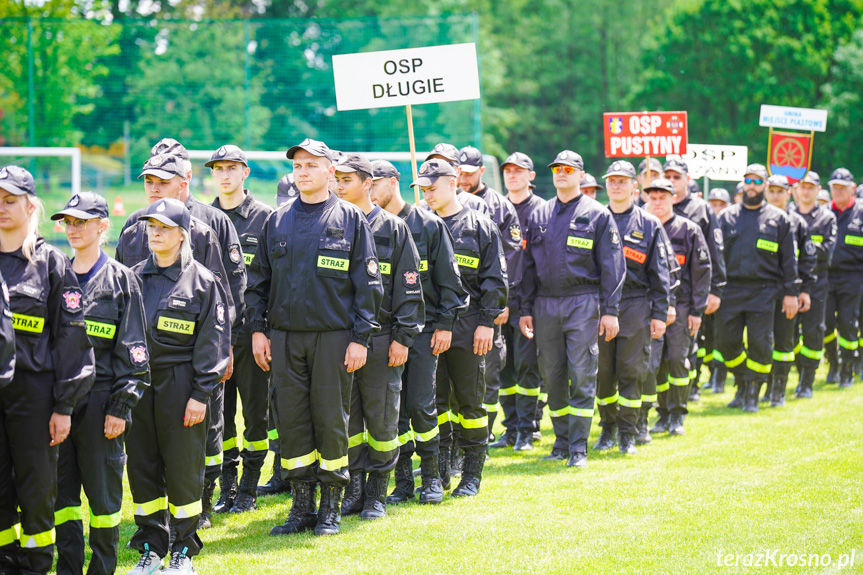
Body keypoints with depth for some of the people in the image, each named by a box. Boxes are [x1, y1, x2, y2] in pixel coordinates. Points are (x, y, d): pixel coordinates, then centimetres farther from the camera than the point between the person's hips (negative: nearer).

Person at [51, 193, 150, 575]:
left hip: (99, 399, -4)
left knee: (102, 490, 2)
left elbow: (132, 350, -3)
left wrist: (121, 407, -9)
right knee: (61, 489, 5)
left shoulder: (121, 279, 0)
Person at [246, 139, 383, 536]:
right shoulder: (277, 222, 11)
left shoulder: (350, 219, 2)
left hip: (333, 336, -3)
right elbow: (259, 279, 15)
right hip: (284, 337, 3)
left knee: (331, 420, 0)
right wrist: (257, 329, 5)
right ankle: (302, 506, 13)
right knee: (291, 420, 3)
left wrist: (360, 338, -6)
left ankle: (331, 508, 10)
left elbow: (368, 283, 0)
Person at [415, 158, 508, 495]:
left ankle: (472, 474, 10)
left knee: (470, 401, 2)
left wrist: (487, 322, -7)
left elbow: (494, 279, 1)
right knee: (432, 401, 3)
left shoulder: (480, 227, 3)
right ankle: (439, 470, 12)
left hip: (467, 326, -3)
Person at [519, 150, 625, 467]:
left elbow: (612, 266, -1)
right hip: (545, 305, 4)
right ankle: (561, 441, 18)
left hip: (583, 303, -4)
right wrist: (526, 309, 9)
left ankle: (578, 446, -2)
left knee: (581, 376, -6)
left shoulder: (597, 215, 1)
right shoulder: (539, 216, 12)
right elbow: (528, 265, 15)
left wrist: (610, 311, -7)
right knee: (552, 376, 7)